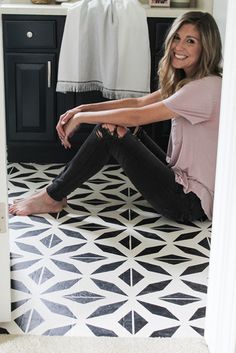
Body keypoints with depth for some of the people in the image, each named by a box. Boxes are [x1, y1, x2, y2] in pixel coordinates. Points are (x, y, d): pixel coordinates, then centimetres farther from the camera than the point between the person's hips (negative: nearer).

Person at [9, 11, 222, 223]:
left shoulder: (207, 87, -20)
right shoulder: (184, 82, 11)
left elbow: (136, 116, -20)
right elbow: (139, 102, 8)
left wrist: (81, 117, -9)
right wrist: (82, 109, -3)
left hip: (192, 202, -9)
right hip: (180, 177, 9)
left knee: (110, 131, -12)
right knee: (112, 126, 3)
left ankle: (52, 197, 2)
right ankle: (56, 192, 8)